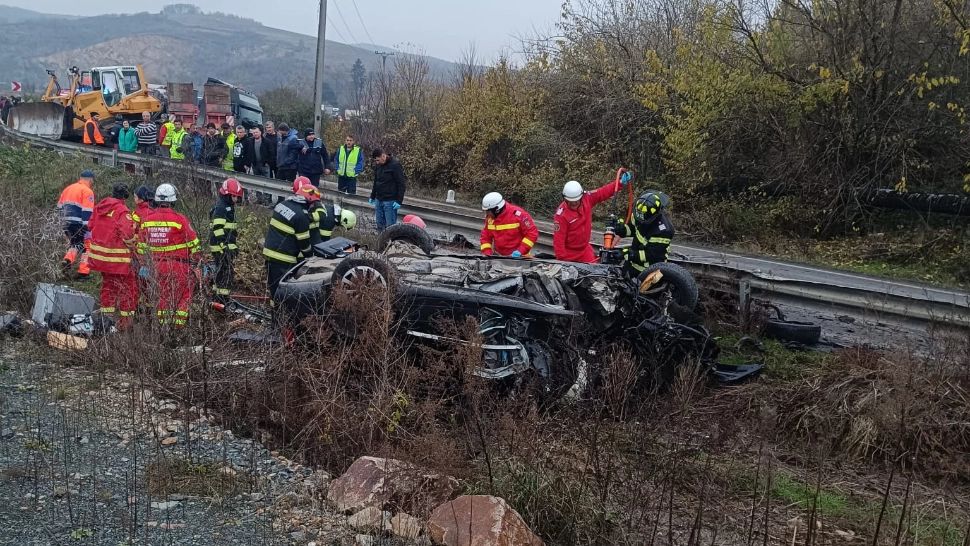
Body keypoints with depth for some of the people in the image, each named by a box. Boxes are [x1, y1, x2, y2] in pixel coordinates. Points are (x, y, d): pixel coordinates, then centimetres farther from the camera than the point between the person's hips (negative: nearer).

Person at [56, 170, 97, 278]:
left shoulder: (68, 188, 16)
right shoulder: (87, 191, -9)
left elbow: (60, 207, 21)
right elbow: (87, 212, -17)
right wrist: (87, 228, -18)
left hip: (67, 224, 7)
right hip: (79, 224, -7)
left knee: (74, 243, 23)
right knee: (86, 245, 4)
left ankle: (68, 259, -3)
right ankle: (84, 271, 1)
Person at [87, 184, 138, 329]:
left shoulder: (99, 207, 7)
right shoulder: (122, 210, -17)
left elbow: (91, 225, 17)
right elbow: (127, 231, -27)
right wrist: (131, 244, -9)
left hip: (100, 254, 8)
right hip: (117, 257, -8)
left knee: (108, 284, 22)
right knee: (127, 286, 3)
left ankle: (107, 314, 30)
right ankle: (126, 319, 3)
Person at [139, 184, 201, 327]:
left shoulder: (146, 219, 2)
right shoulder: (179, 219, -13)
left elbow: (141, 244, 10)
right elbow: (193, 243, -6)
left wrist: (144, 263, 21)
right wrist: (195, 261, 8)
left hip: (158, 265, 5)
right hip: (179, 265, -5)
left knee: (163, 294, 17)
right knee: (184, 294, 8)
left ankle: (162, 324, 20)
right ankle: (179, 323, 4)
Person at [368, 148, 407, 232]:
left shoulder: (395, 165, -13)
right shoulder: (378, 165, 9)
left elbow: (402, 184, -13)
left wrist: (399, 200, -17)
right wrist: (372, 196, 21)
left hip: (390, 201, -7)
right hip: (378, 200, 7)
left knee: (390, 226, -7)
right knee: (380, 225, 9)